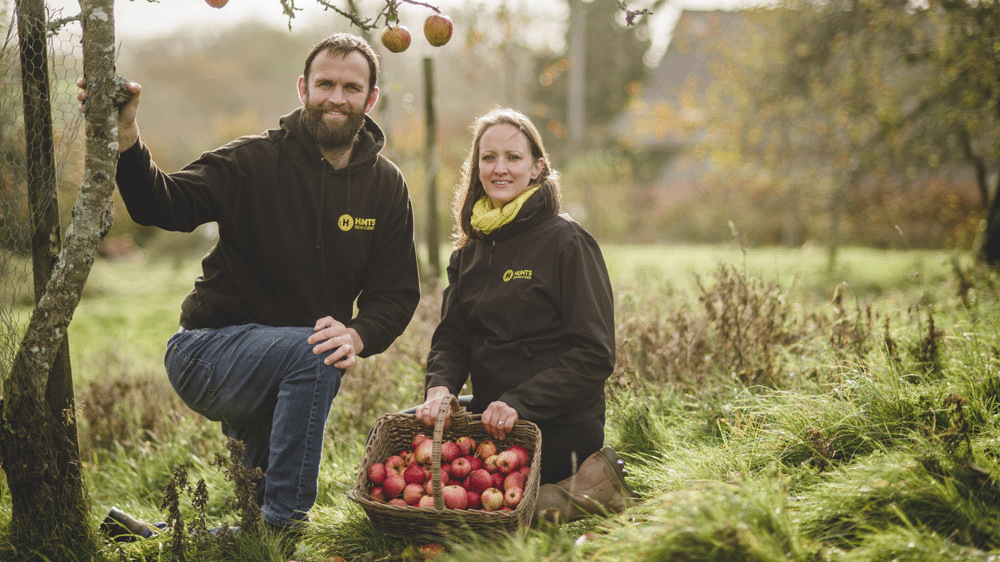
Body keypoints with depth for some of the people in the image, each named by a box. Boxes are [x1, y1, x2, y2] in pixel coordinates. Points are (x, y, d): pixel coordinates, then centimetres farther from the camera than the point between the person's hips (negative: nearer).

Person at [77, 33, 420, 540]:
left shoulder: (387, 188, 0)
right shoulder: (256, 161, -14)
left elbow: (396, 293, -2)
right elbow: (165, 204, -28)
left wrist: (357, 335, -23)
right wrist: (126, 139, -48)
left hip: (284, 374, 6)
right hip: (208, 351, -6)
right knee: (313, 353, -32)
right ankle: (283, 527, -24)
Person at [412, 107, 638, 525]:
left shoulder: (566, 242, -9)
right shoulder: (470, 250, 12)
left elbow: (594, 354, -14)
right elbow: (451, 335, 7)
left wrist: (519, 402, -25)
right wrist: (439, 388, -16)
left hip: (559, 425, -8)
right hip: (490, 413, 8)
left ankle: (586, 485, -5)